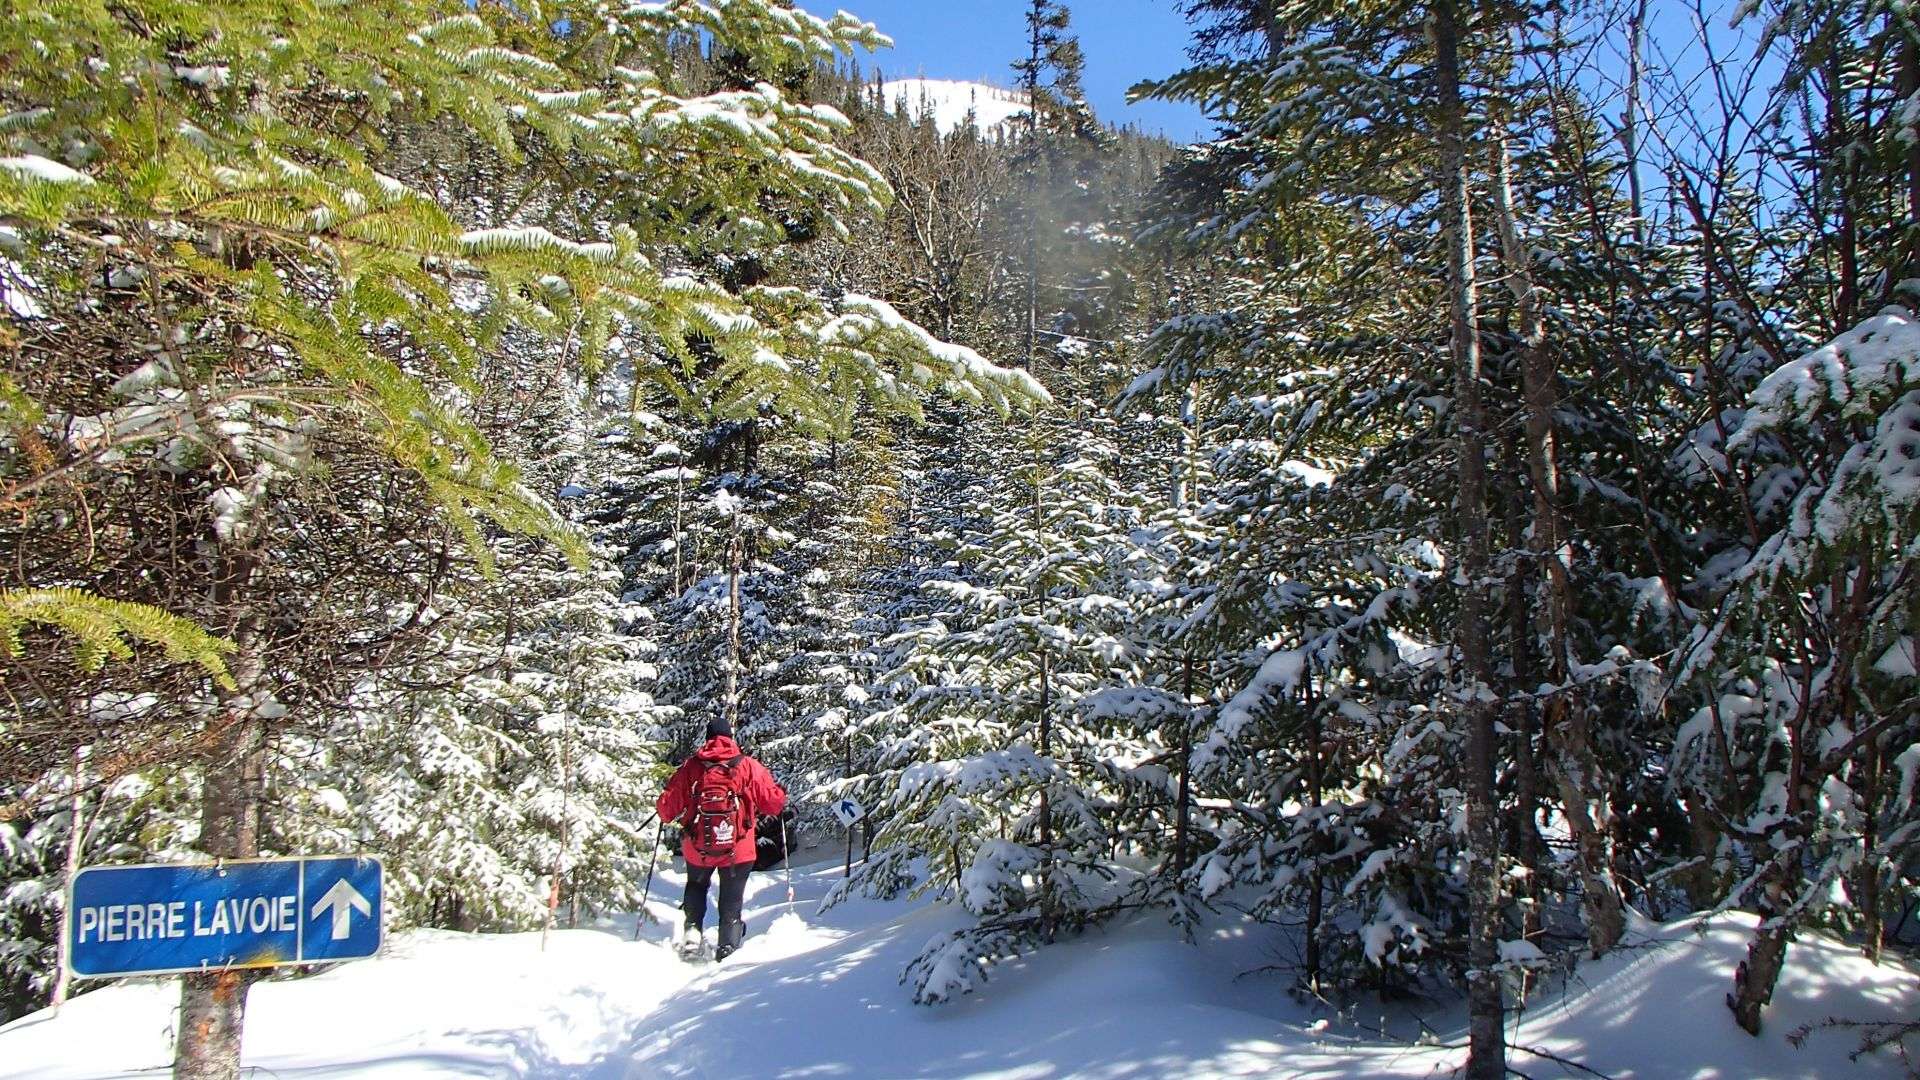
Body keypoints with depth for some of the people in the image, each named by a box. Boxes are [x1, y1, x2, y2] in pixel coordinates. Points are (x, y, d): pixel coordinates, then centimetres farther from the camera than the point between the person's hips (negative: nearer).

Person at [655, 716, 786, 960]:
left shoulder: (690, 767, -3)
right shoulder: (748, 767, -6)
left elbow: (667, 808, 0)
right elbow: (774, 802, -4)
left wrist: (666, 814, 22)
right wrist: (782, 795, 18)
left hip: (697, 847, 1)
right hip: (738, 849, -1)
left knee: (696, 885, 29)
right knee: (731, 900, 17)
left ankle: (693, 929, 14)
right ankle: (728, 944, 13)